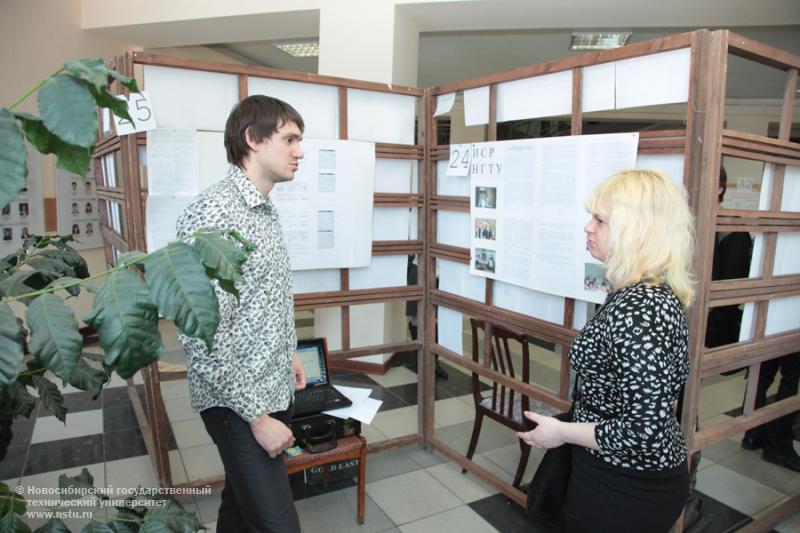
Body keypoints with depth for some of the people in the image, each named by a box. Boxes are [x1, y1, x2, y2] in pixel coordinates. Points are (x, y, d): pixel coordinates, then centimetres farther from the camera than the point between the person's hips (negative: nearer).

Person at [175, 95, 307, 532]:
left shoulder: (266, 209, 8)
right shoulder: (213, 213, -23)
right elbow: (202, 337, -26)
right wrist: (257, 415, -21)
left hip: (272, 389, 9)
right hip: (239, 403, -8)